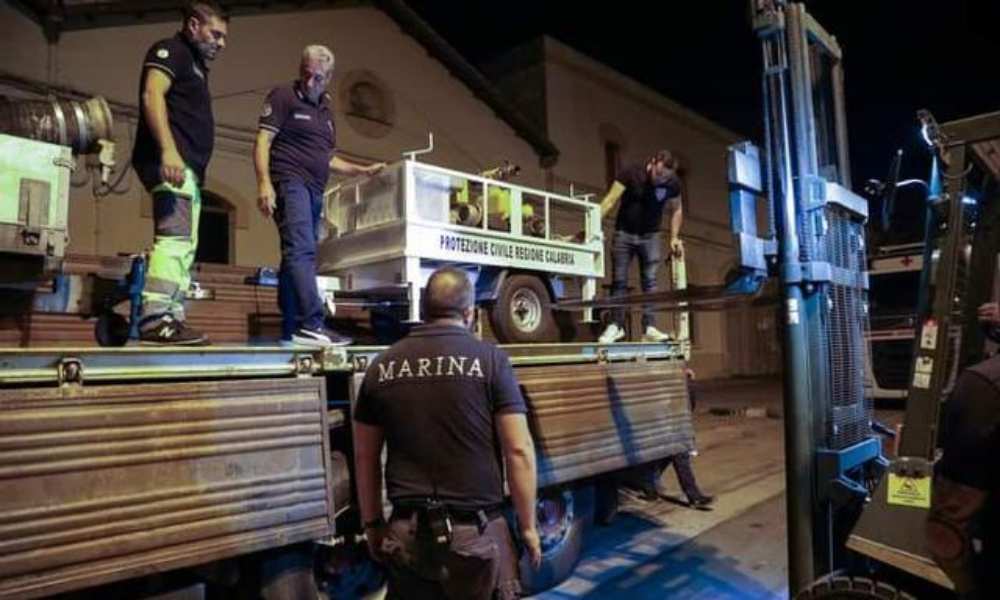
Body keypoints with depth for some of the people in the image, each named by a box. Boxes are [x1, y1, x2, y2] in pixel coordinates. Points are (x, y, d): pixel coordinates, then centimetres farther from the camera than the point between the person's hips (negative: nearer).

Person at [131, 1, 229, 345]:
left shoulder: (195, 66, 30)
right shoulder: (170, 50, 3)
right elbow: (152, 95, -14)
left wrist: (194, 172, 20)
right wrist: (167, 149, -29)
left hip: (187, 168, 10)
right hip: (170, 160, -10)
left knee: (184, 246, 7)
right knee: (175, 238, -20)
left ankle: (171, 320, 8)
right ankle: (155, 321, -25)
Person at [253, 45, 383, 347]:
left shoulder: (326, 110, 23)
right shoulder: (283, 96, 2)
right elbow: (262, 141, -7)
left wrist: (362, 170, 19)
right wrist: (264, 182, -20)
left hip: (314, 190, 8)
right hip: (290, 182, -8)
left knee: (299, 255, 5)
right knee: (301, 250, -21)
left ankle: (291, 330, 7)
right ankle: (311, 324, -30)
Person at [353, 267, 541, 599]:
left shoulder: (383, 366, 3)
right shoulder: (490, 359, -7)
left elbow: (365, 455, 8)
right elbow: (519, 451, -10)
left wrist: (372, 524, 18)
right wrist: (527, 526, 0)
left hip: (406, 533, 3)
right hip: (475, 533, -3)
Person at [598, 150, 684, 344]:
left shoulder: (673, 184, -7)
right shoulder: (631, 174, -17)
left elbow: (676, 210, 8)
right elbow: (610, 200, -23)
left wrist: (674, 237, -2)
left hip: (650, 236, 2)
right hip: (624, 233, -2)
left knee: (650, 281, -7)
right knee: (619, 281, -1)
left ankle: (648, 327, -6)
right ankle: (616, 325, 7)